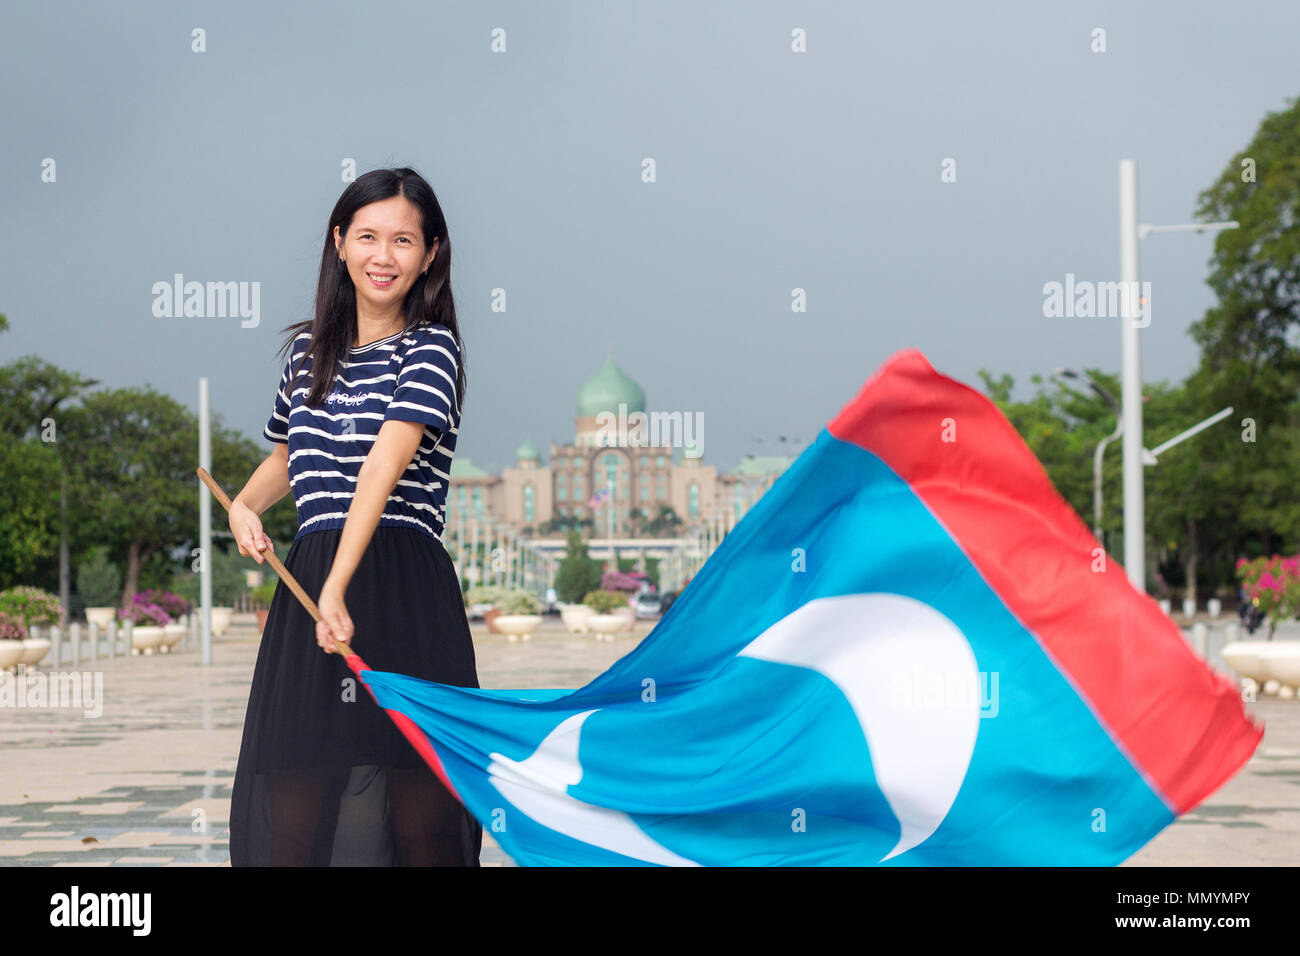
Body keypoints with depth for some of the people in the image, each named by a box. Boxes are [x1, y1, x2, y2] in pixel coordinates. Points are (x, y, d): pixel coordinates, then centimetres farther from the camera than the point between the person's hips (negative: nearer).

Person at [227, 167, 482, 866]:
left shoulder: (430, 349, -1)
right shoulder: (308, 350, 17)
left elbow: (385, 466, -16)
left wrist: (337, 587, -28)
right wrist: (244, 506, 13)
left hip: (403, 590, -5)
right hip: (306, 578, 5)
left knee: (422, 818, -5)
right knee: (289, 817, 1)